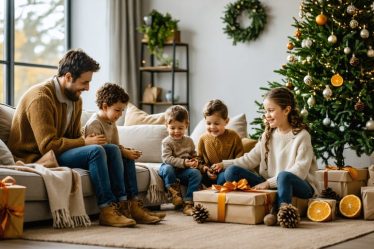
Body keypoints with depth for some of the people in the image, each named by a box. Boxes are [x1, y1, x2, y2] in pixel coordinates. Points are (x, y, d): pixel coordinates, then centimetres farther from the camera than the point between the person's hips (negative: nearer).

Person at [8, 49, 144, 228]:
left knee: (111, 149, -3)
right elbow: (48, 145, -27)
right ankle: (107, 210, -22)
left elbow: (75, 137, 13)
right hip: (35, 158, -9)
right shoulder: (41, 97, -21)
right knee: (95, 151, -26)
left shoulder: (75, 99, 7)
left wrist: (88, 140, -10)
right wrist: (85, 142, -19)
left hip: (59, 152, 9)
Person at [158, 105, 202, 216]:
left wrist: (195, 161, -4)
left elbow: (193, 155, 21)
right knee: (167, 169, -36)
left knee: (196, 173, -25)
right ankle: (175, 193, -17)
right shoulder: (167, 142, -6)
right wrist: (183, 163, -26)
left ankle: (188, 202, -25)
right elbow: (167, 158, -18)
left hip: (185, 171, 3)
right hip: (172, 169, -3)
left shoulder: (189, 141, 10)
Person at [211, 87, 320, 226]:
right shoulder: (268, 135, 13)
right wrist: (224, 164, -5)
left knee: (284, 176, -42)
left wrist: (269, 183, -21)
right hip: (269, 185, 7)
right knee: (231, 172, -13)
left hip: (300, 185, -7)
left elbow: (299, 171, -16)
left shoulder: (301, 135, -8)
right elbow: (251, 158, 9)